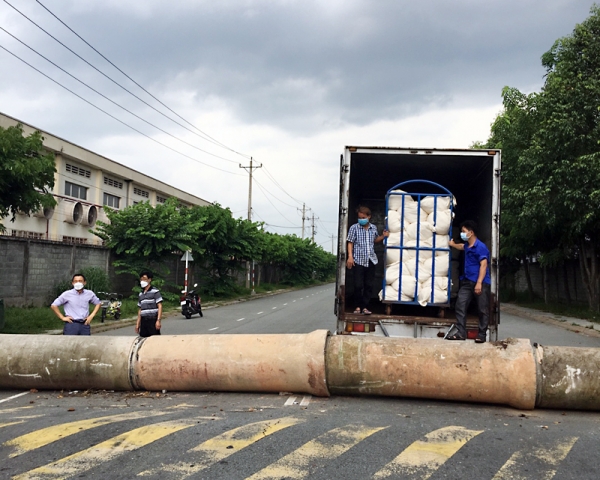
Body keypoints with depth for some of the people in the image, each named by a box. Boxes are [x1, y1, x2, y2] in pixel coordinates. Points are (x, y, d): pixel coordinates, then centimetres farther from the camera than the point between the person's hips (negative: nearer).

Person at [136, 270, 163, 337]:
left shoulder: (155, 291, -3)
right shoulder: (141, 294, 15)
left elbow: (160, 306, -8)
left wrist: (158, 320, -16)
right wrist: (138, 323, 15)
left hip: (153, 320, -6)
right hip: (143, 321, 6)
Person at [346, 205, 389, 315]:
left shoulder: (373, 228, 8)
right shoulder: (354, 228, -3)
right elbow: (350, 243, -2)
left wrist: (383, 236, 6)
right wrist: (350, 256, -11)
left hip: (371, 260, 4)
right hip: (359, 260, -4)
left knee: (369, 285, 5)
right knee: (358, 285, -4)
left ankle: (365, 307, 13)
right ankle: (358, 306, 10)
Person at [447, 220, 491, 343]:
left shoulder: (480, 247, -14)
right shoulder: (468, 245, 13)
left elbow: (484, 265, -21)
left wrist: (479, 283, -27)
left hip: (481, 283, -8)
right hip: (467, 281, 8)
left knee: (482, 310, 1)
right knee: (460, 306, 1)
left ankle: (482, 334, 9)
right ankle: (461, 333, 3)